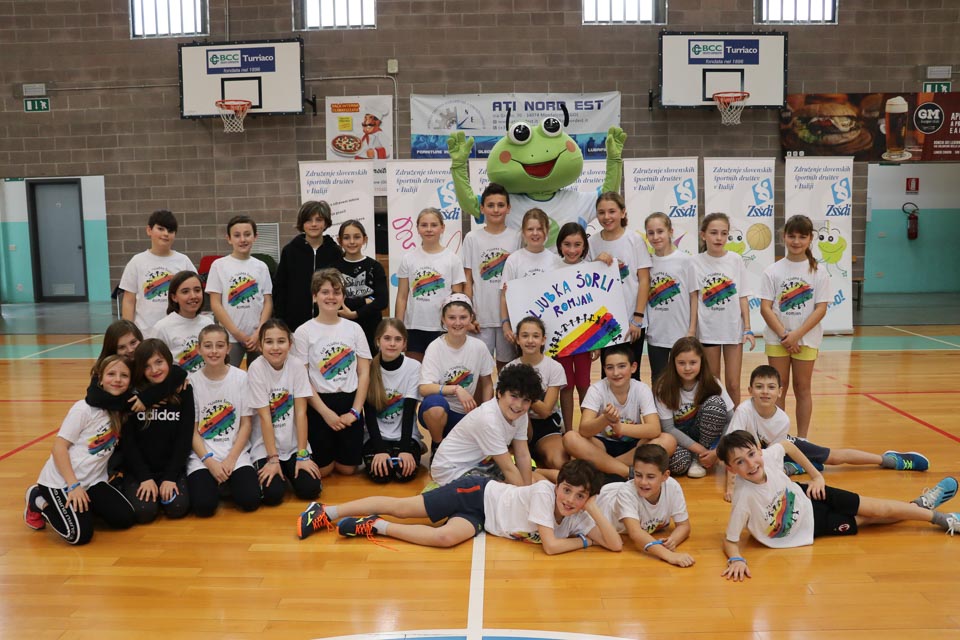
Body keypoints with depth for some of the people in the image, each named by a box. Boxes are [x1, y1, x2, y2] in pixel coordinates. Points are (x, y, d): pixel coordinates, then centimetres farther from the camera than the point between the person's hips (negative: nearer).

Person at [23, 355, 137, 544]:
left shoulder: (122, 410, 1)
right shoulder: (84, 408, -15)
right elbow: (59, 446, -15)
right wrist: (74, 485, -19)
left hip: (92, 481, 6)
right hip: (61, 481, -5)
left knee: (126, 519, -9)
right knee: (80, 535, -17)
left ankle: (79, 507, 14)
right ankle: (39, 501, 9)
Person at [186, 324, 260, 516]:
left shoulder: (242, 377, -1)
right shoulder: (192, 381, -1)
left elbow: (246, 424, 1)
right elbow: (192, 430, 0)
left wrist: (231, 459, -10)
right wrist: (210, 461, -12)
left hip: (236, 454, 1)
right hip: (202, 455, 0)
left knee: (250, 500, -21)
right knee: (204, 505, -23)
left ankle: (229, 481, 11)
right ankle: (215, 484, 10)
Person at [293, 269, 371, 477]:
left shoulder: (354, 329, 3)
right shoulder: (304, 332, -5)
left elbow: (364, 373, 2)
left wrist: (355, 411, -7)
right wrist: (325, 412, -13)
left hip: (350, 401, 2)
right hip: (319, 404, -2)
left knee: (347, 468, 4)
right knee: (323, 470, 1)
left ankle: (338, 448, 35)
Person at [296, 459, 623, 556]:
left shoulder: (578, 519, -8)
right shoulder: (544, 491, -27)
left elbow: (616, 544, -14)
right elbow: (550, 546, -33)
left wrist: (594, 510, -26)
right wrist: (582, 541, -18)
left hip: (480, 519, 5)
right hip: (479, 494, -5)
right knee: (401, 507, -12)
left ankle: (376, 526, 1)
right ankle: (326, 511, 6)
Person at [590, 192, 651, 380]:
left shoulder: (635, 240, -4)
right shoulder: (593, 243, 3)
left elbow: (644, 280, -4)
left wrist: (637, 318, -9)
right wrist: (596, 263, -12)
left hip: (631, 320, -2)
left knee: (630, 374, 6)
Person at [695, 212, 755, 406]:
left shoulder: (735, 260, -1)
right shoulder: (697, 263, -4)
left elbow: (743, 297, 2)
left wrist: (747, 329, -3)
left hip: (733, 329, 1)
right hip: (707, 330, -1)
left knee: (733, 385, 4)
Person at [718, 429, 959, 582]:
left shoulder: (768, 455, -29)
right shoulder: (744, 498, -41)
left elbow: (787, 444, -4)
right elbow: (730, 541, -29)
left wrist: (816, 475, -2)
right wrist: (736, 560, -49)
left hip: (808, 498, 3)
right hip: (807, 528, -3)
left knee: (878, 509, 14)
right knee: (868, 519, 11)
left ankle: (922, 504, 47)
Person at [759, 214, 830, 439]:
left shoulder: (818, 272, 0)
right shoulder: (772, 271, 0)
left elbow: (821, 309, -5)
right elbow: (765, 307, -5)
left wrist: (797, 335, -15)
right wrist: (784, 335, -14)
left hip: (807, 339, 0)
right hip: (777, 339, 0)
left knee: (802, 387, 7)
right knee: (778, 388, 5)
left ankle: (802, 439, 16)